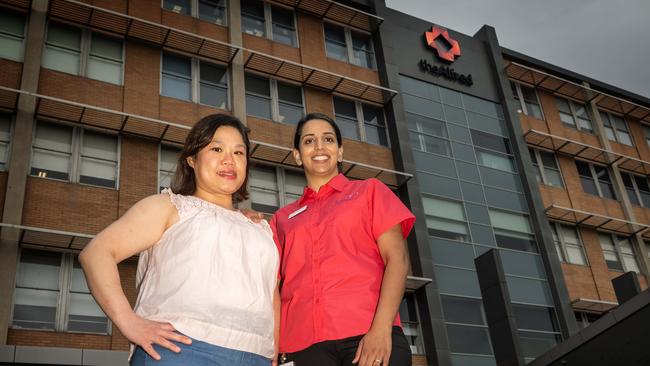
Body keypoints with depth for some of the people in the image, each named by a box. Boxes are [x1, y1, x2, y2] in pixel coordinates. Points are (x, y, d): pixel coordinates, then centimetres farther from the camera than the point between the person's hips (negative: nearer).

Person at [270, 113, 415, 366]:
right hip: (303, 344, 2)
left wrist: (381, 328, -12)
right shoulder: (283, 218, 20)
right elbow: (272, 284, 14)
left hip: (368, 336, -2)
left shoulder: (369, 191, 14)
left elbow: (397, 259, 2)